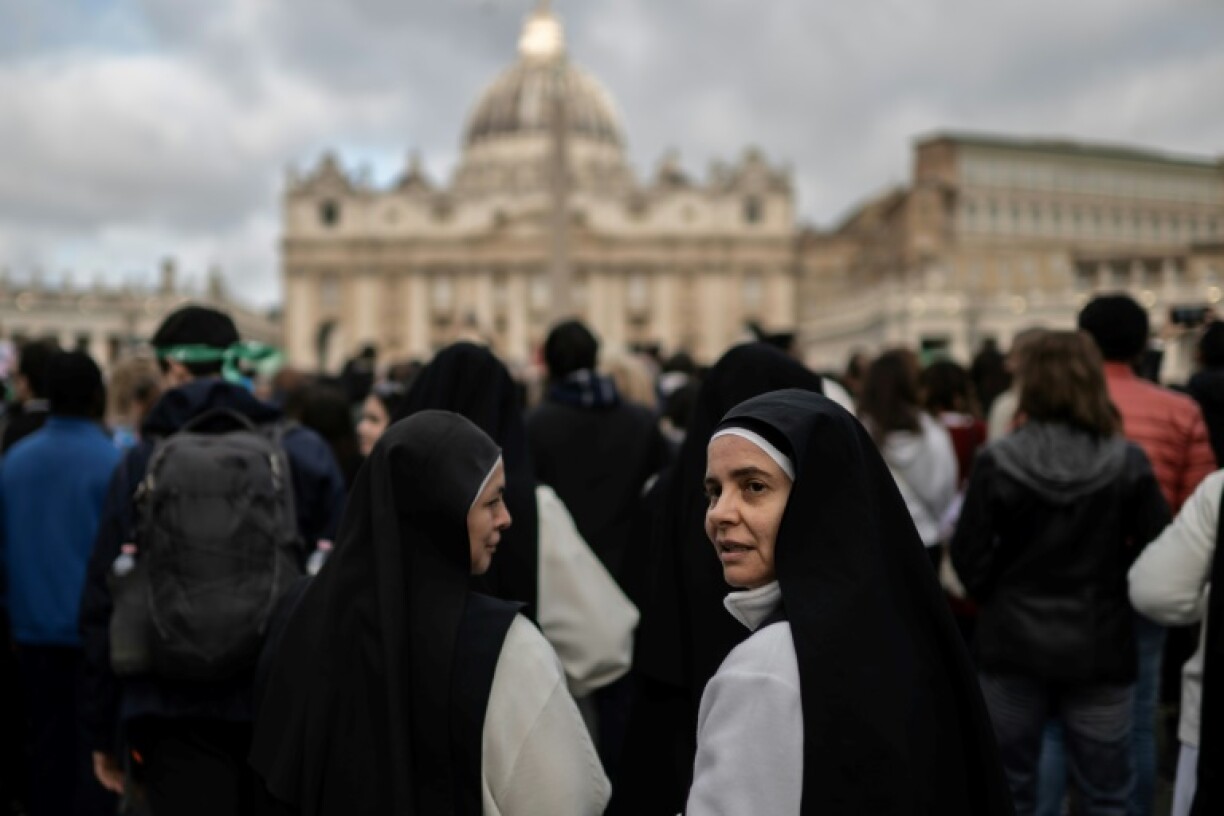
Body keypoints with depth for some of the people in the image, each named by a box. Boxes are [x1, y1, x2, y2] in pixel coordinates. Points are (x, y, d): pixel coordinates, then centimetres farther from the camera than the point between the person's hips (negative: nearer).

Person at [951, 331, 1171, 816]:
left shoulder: (998, 462, -10)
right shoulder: (1128, 463, -9)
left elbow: (969, 556, -9)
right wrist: (1109, 589, 9)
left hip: (1013, 645, 0)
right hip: (1099, 647, 0)